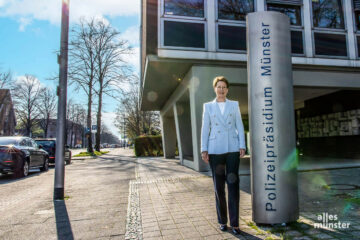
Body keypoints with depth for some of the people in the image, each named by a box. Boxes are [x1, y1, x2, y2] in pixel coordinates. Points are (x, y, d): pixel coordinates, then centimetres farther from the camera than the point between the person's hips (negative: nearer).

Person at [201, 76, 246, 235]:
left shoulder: (234, 105, 11)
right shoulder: (208, 106, 9)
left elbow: (239, 126, 7)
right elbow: (205, 129, 5)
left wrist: (242, 146, -2)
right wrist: (204, 150, -1)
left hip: (232, 149, 0)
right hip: (215, 150, 0)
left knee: (233, 185, -1)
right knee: (218, 186, 6)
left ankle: (234, 223, 8)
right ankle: (222, 221, 20)